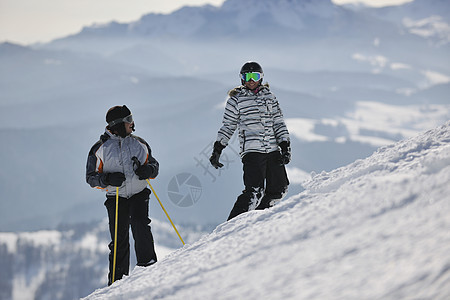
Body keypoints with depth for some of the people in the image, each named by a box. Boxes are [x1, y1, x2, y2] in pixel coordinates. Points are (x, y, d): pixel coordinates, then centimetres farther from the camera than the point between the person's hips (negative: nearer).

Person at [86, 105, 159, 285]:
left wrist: (149, 170, -6)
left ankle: (147, 264, -18)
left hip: (139, 194, 1)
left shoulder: (140, 144, 11)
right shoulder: (100, 149, 2)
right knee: (119, 237, -6)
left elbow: (154, 164, 18)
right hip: (116, 198, -1)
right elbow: (91, 177, 3)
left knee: (140, 224, -25)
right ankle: (117, 279, 3)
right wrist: (108, 179, -17)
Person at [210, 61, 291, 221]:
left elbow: (278, 122, 16)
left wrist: (285, 146, 4)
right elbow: (227, 126, 8)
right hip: (251, 150, -5)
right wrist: (217, 150, 1)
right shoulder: (236, 99, 6)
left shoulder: (269, 96, 16)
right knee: (254, 192, -18)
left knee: (279, 189, -2)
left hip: (273, 150, 5)